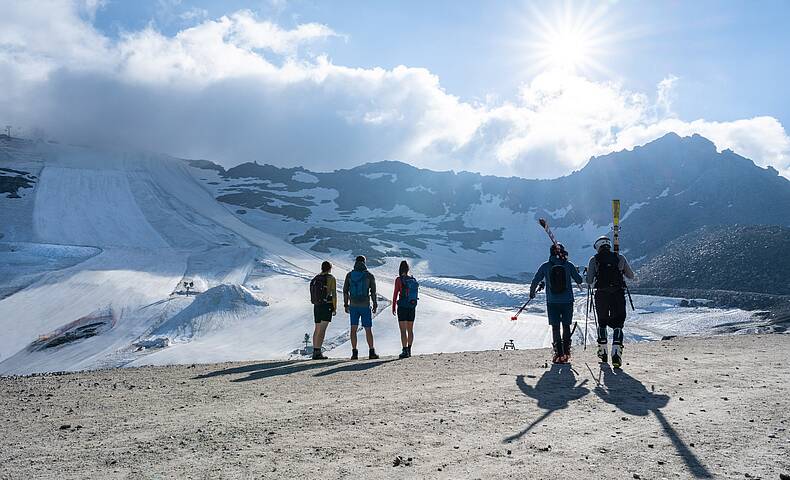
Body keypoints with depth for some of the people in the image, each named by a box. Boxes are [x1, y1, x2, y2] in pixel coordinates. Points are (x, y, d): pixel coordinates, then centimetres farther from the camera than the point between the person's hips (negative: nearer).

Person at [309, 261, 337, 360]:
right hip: (327, 305, -6)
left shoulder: (315, 279, 11)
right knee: (322, 329, -10)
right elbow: (334, 294, -10)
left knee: (317, 329, 13)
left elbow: (312, 294, 12)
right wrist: (335, 308, -5)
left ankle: (315, 351, 13)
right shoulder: (331, 278, -6)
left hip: (317, 306, 6)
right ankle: (318, 351, -17)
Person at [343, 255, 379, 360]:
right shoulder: (369, 276, -5)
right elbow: (373, 292, -4)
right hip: (365, 306, -2)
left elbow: (345, 291, 3)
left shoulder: (349, 275, 2)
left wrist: (346, 305, 11)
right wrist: (375, 305, 6)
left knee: (353, 329, 6)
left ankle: (354, 352, 1)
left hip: (353, 306, 2)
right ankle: (372, 352, 4)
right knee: (368, 329, 4)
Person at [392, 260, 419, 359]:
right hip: (412, 307, 6)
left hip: (402, 307, -6)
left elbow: (395, 294, -9)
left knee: (403, 330, -3)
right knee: (410, 330, 13)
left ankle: (405, 351, -6)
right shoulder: (413, 279, 5)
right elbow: (415, 292, 9)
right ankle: (409, 350, 20)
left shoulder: (399, 279, -10)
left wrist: (393, 307, 0)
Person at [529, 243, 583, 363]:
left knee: (555, 327, 6)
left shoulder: (545, 266, -3)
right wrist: (576, 272, 24)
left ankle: (559, 354, 0)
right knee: (566, 326, 14)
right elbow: (579, 281, 2)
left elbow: (535, 282, 3)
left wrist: (532, 292, 22)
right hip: (567, 301, 0)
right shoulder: (569, 265, -5)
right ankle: (566, 352, 14)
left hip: (552, 302, 0)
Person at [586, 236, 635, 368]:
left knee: (602, 323, 17)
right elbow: (631, 275, 13)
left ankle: (603, 353, 23)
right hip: (618, 294, 0)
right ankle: (616, 353, -16)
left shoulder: (594, 259, 1)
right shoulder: (620, 258, 5)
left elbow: (589, 281, -1)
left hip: (601, 295, 0)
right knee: (617, 324, 2)